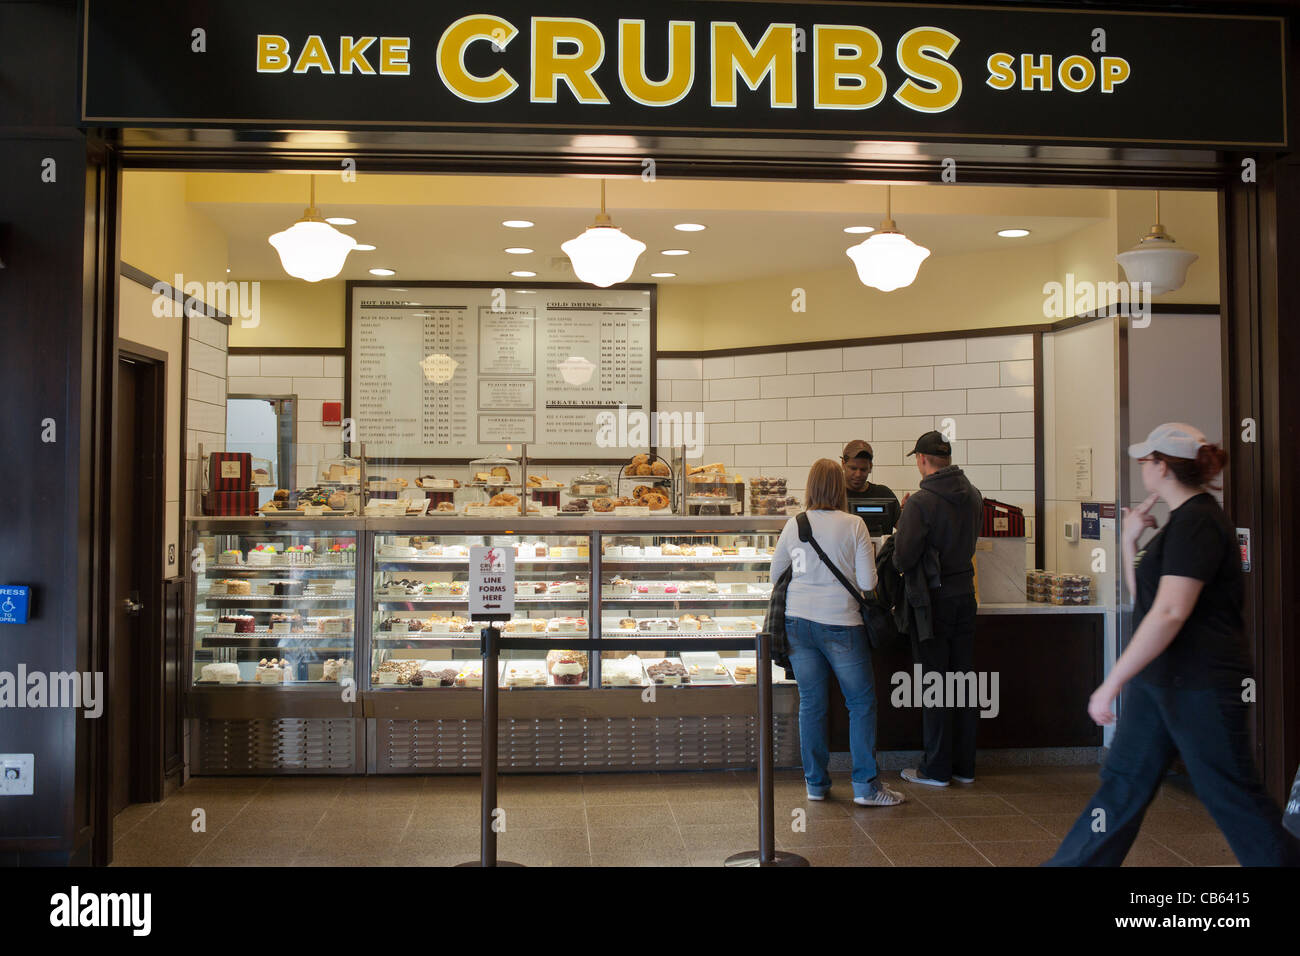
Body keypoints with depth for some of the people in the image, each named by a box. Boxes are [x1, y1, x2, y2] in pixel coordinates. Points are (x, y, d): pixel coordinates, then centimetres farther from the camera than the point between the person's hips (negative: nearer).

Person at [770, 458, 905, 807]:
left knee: (810, 702, 11)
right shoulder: (854, 526, -7)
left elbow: (775, 575, 12)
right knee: (862, 701, 9)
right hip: (840, 622, -3)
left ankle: (815, 783, 19)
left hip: (798, 620, 3)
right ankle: (865, 786, 10)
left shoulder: (793, 525, 2)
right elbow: (868, 583, -6)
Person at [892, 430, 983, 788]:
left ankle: (936, 768, 10)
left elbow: (903, 559, -18)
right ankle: (964, 765, 21)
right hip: (965, 595, 6)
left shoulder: (921, 503, -18)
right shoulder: (973, 497, 4)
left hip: (933, 600, -6)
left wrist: (902, 522, -1)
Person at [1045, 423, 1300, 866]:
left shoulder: (1197, 522, -18)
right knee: (1122, 784, 12)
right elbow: (1143, 599, 19)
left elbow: (1170, 613, -27)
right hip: (1159, 680, 10)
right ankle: (1075, 864, 18)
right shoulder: (1183, 521, 13)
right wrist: (1130, 541, 7)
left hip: (1200, 686, -10)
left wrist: (1112, 683, -26)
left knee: (1232, 797, 3)